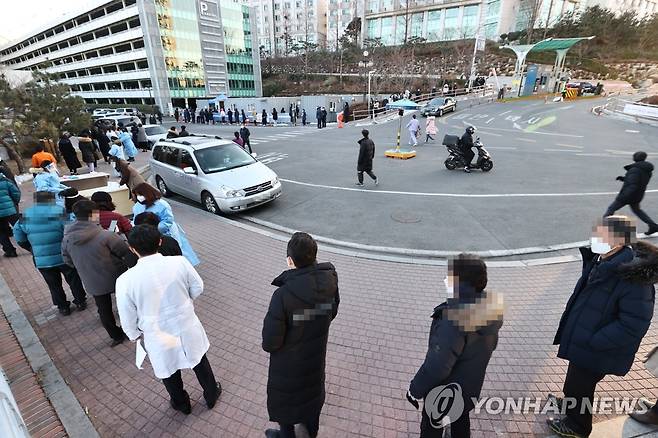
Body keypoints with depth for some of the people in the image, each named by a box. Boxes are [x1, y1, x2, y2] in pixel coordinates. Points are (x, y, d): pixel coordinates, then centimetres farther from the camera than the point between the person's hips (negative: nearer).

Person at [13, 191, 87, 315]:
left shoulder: (25, 217, -2)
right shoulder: (60, 212, -14)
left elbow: (20, 239, 6)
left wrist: (34, 250, 18)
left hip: (41, 260, 3)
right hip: (65, 257, -3)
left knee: (54, 284, 18)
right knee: (74, 280, 17)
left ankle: (63, 307, 30)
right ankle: (80, 302, 28)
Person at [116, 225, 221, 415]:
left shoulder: (125, 280, -23)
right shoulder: (179, 262, -21)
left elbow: (128, 317, -9)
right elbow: (198, 288, -5)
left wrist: (135, 335, 12)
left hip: (159, 338, 0)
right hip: (188, 328, 1)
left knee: (169, 373, 27)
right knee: (200, 363, 26)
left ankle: (182, 404, 52)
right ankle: (211, 395, 49)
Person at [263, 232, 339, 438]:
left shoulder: (283, 295, -36)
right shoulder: (329, 281, -20)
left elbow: (271, 342, -26)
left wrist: (268, 344, -4)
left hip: (288, 363, -5)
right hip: (316, 354, 5)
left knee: (283, 400, 25)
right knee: (313, 389, 31)